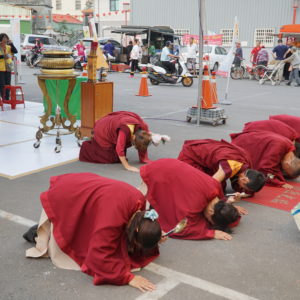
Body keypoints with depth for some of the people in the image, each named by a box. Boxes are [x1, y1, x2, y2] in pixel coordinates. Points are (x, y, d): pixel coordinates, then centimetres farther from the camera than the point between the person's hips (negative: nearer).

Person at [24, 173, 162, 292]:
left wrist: (154, 237, -9)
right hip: (61, 199, -7)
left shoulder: (139, 200, -16)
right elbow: (99, 256, -38)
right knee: (65, 255, 1)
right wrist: (128, 277, -36)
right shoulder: (113, 218, -41)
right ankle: (39, 234, 25)